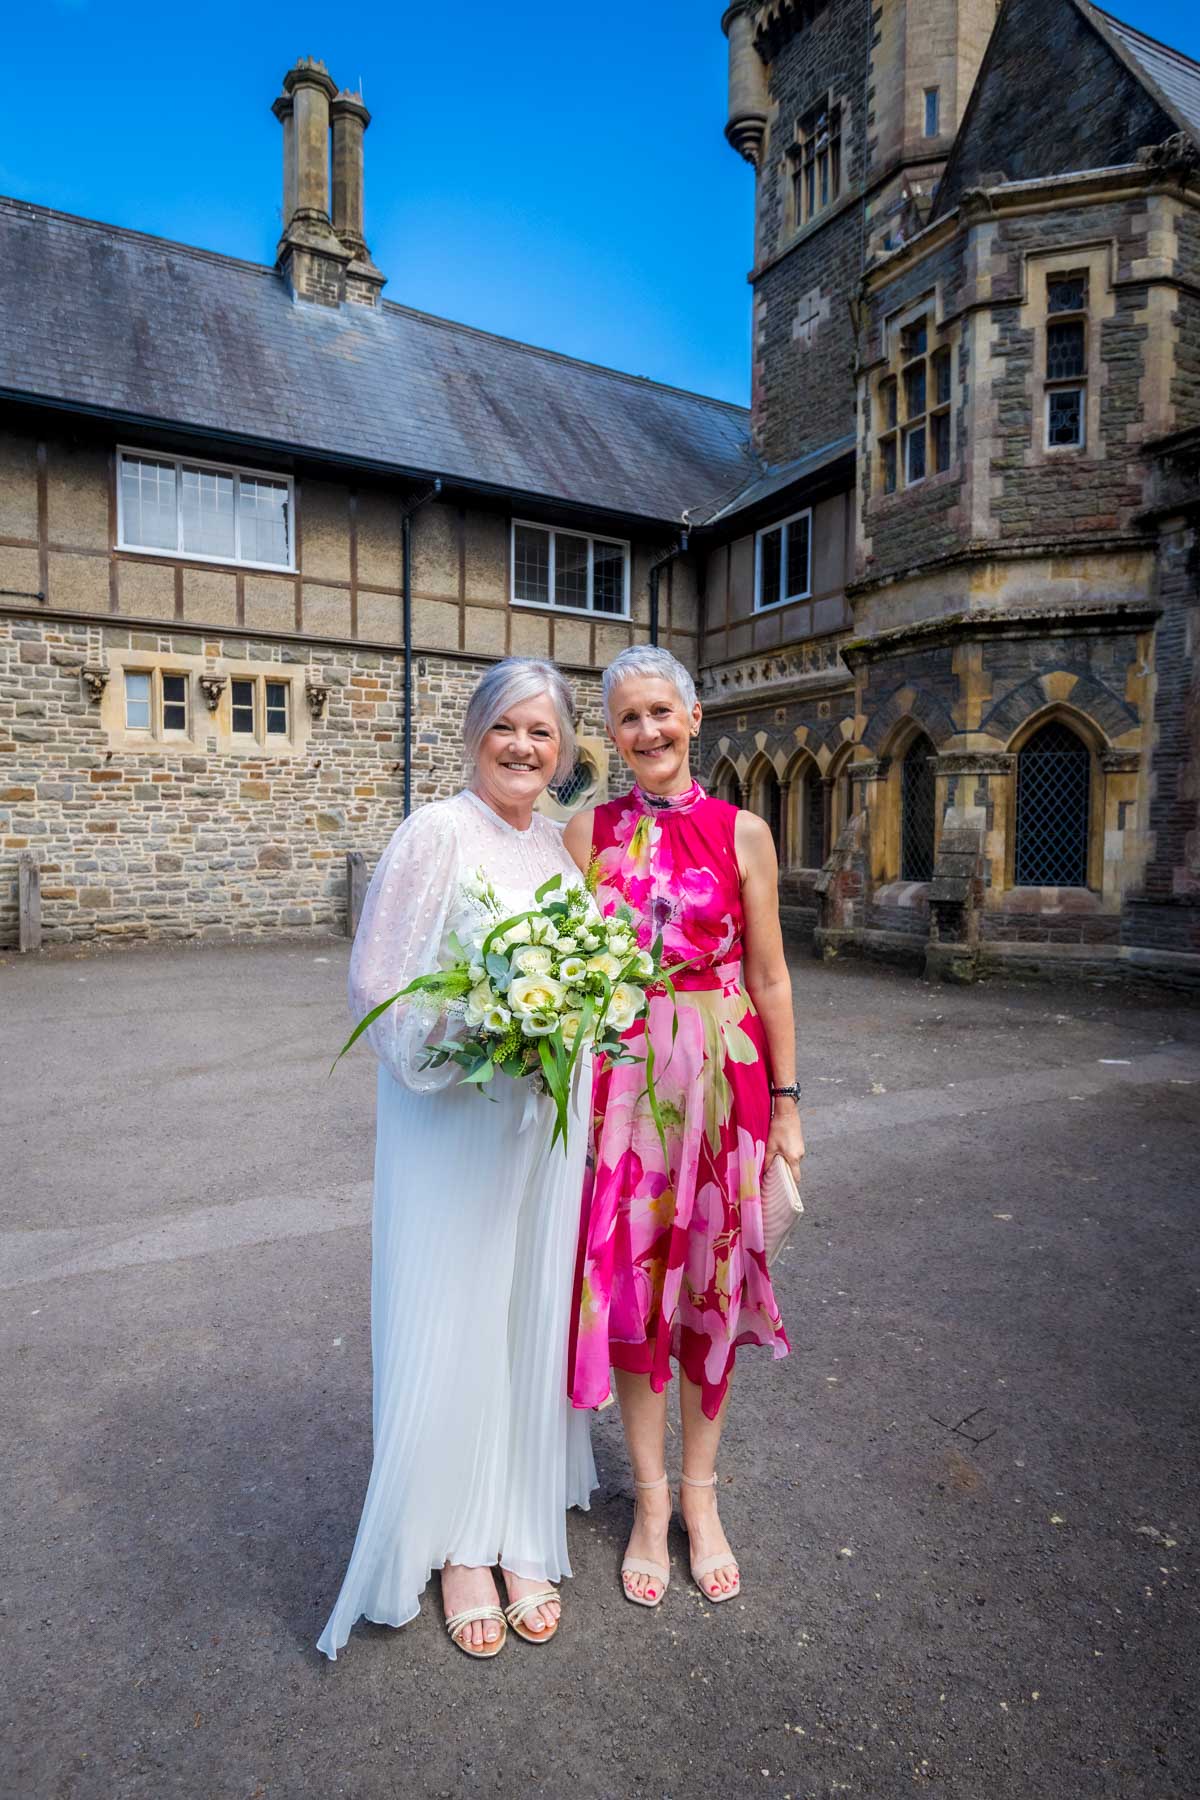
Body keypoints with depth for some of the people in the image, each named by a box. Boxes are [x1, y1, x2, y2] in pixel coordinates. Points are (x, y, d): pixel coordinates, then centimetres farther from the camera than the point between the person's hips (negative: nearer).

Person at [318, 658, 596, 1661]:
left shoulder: (561, 846, 8)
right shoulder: (434, 835, -10)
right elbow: (379, 988, -11)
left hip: (546, 1117, 5)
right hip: (451, 1118, -5)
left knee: (534, 1318, 15)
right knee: (451, 1324, 6)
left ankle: (525, 1537, 35)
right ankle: (459, 1546, 31)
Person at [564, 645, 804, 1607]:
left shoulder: (742, 832, -1)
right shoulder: (590, 831, 2)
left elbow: (769, 975, 1)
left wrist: (785, 1103, 2)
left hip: (722, 1075, 0)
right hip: (621, 1076, 1)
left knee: (710, 1277, 11)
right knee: (629, 1279, 8)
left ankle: (701, 1494, 34)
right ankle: (651, 1498, 31)